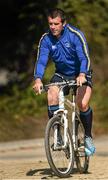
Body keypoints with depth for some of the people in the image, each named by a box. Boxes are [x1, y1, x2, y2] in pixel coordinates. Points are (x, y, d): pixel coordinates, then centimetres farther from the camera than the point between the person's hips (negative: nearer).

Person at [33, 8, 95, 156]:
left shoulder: (76, 35, -21)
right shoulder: (46, 39, -11)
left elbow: (84, 57, -30)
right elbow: (41, 61, -19)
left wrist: (82, 75, -48)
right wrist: (38, 80, -38)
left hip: (81, 75, -3)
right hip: (61, 74, 3)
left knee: (83, 104, -24)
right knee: (52, 98, -25)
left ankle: (88, 137, 1)